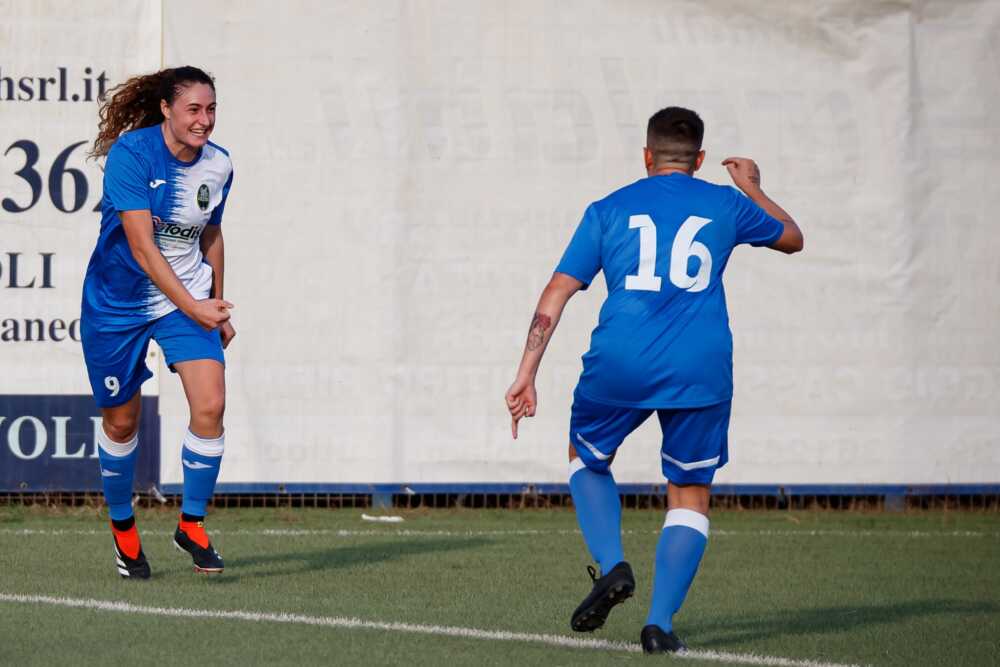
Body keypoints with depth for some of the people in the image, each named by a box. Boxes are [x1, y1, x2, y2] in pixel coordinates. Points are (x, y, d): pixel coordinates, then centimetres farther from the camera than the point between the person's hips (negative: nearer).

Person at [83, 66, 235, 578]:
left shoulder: (218, 166, -4)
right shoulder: (131, 154, -21)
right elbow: (142, 247, -26)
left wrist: (217, 307, 18)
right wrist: (192, 307, -32)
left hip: (191, 300, 3)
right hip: (118, 302, -3)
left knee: (210, 406, -15)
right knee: (121, 421, 7)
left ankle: (192, 524, 1)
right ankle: (122, 526, 30)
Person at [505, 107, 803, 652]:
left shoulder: (609, 209, 12)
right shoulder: (724, 205, 13)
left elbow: (556, 293, 6)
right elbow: (791, 238, 31)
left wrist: (526, 376, 5)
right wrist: (753, 189, 48)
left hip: (619, 363, 0)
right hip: (700, 371, 0)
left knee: (587, 459, 26)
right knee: (690, 496, 13)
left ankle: (611, 564, 3)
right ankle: (660, 623, -2)